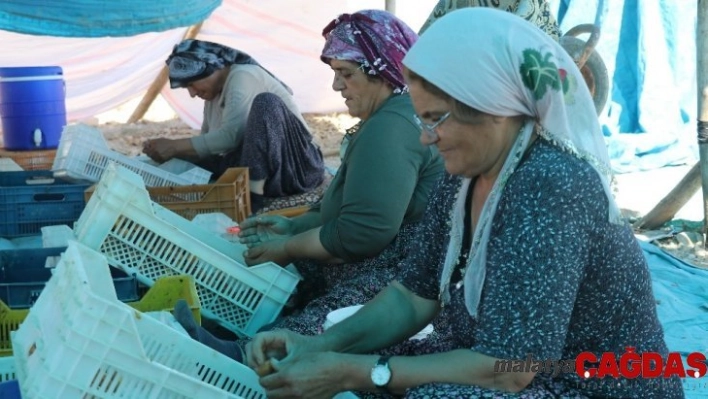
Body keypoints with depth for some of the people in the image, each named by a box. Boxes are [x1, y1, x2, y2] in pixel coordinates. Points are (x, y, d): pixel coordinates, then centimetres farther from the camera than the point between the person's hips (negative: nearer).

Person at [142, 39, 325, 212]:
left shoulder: (243, 76, -14)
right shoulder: (214, 95, 12)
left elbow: (231, 135, -27)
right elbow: (207, 143, 9)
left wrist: (175, 145, -24)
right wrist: (169, 152, -9)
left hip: (298, 165, -8)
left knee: (265, 102, -32)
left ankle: (253, 195, -33)